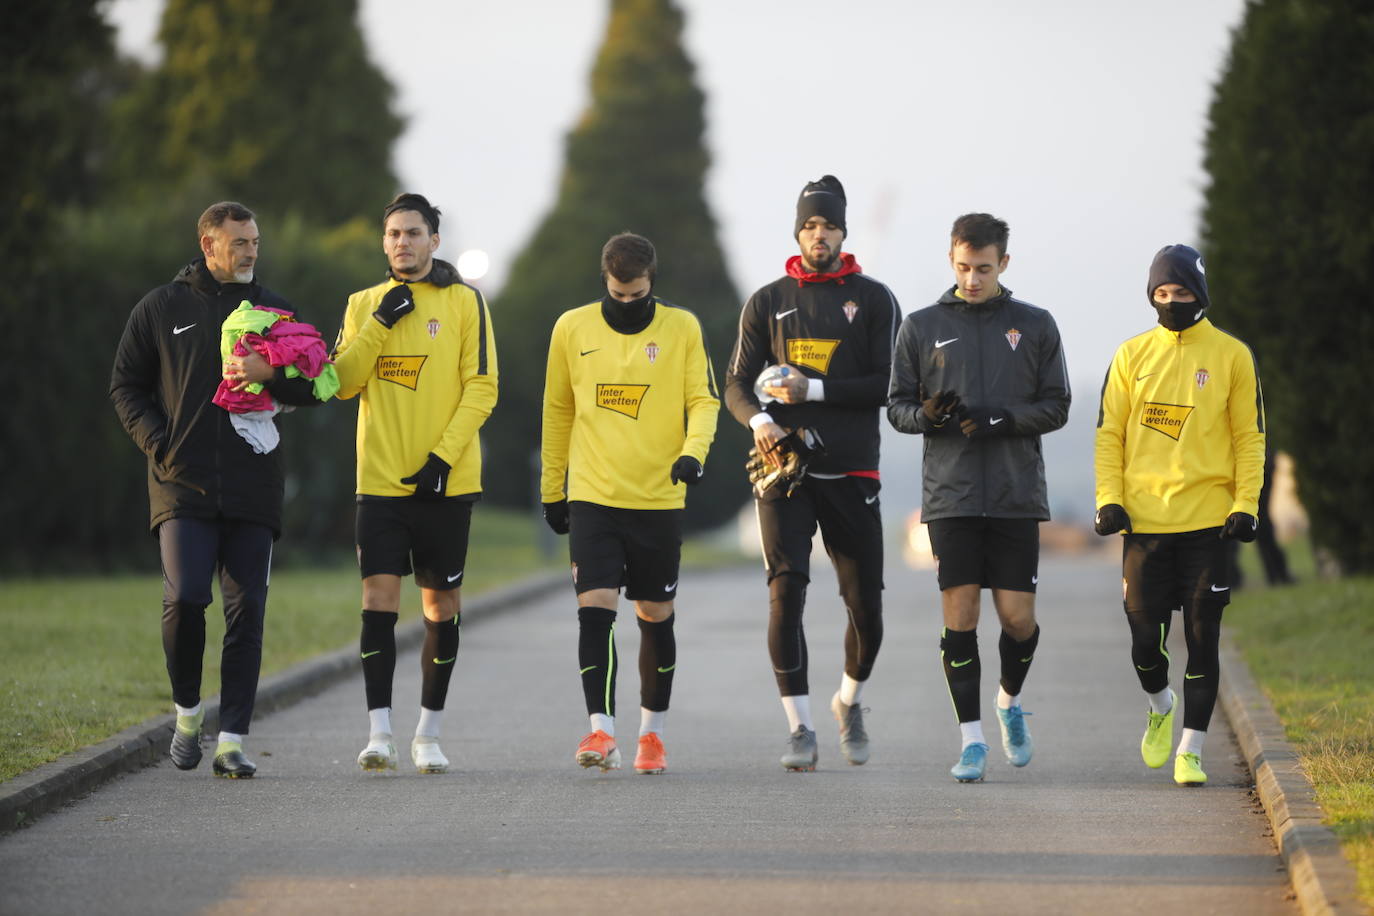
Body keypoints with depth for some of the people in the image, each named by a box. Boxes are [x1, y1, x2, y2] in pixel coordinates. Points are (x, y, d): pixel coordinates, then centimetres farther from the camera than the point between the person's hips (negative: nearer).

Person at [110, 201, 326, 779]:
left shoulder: (274, 309, 13)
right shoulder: (161, 308, 9)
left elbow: (314, 387, 8)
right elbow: (125, 385, 12)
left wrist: (270, 374, -12)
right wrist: (156, 442, -3)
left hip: (253, 488, 2)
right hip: (183, 486, -2)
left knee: (246, 613, -2)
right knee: (185, 597, -15)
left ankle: (232, 742, 0)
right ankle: (187, 711, 10)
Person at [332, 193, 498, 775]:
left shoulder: (464, 302, 1)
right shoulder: (364, 305, 10)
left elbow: (481, 388, -4)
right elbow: (341, 382, 1)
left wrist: (443, 455, -13)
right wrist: (381, 323, -10)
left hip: (445, 483, -1)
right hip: (381, 481, 1)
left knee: (441, 605, 5)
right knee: (378, 600, -9)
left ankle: (429, 734, 16)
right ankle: (379, 733, -7)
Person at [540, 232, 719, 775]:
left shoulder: (682, 328, 1)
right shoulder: (572, 329, 3)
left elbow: (703, 400, -1)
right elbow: (557, 410, 12)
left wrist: (693, 451, -21)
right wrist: (551, 490, 15)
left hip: (659, 498, 0)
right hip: (592, 498, 0)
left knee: (656, 618, 10)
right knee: (595, 609, -14)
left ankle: (652, 732, 25)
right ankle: (601, 732, -16)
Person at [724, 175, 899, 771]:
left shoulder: (873, 300, 6)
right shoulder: (767, 303, 11)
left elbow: (888, 384, -3)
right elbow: (737, 382, 10)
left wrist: (814, 391, -13)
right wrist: (758, 419, -12)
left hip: (851, 472, 0)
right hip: (785, 469, 0)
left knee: (866, 607, 2)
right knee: (786, 593, -13)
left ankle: (850, 700, 31)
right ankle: (800, 732, -10)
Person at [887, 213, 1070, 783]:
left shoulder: (1036, 326, 7)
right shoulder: (922, 327, 8)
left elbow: (1056, 408, 5)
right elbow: (897, 405, 9)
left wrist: (1002, 420, -12)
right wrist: (925, 416, -13)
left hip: (1017, 497, 0)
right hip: (950, 495, 0)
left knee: (1018, 616, -2)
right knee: (959, 613, -4)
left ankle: (1010, 702, 27)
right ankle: (971, 739, 1)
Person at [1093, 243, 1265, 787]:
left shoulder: (1231, 356, 4)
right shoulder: (1132, 356, 7)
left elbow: (1249, 436, 5)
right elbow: (1109, 433, 9)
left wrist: (1246, 504, -5)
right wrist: (1109, 498, -3)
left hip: (1209, 520, -1)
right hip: (1144, 519, 1)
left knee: (1202, 637, -1)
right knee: (1144, 635, 1)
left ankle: (1190, 751, 4)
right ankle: (1160, 708, 31)